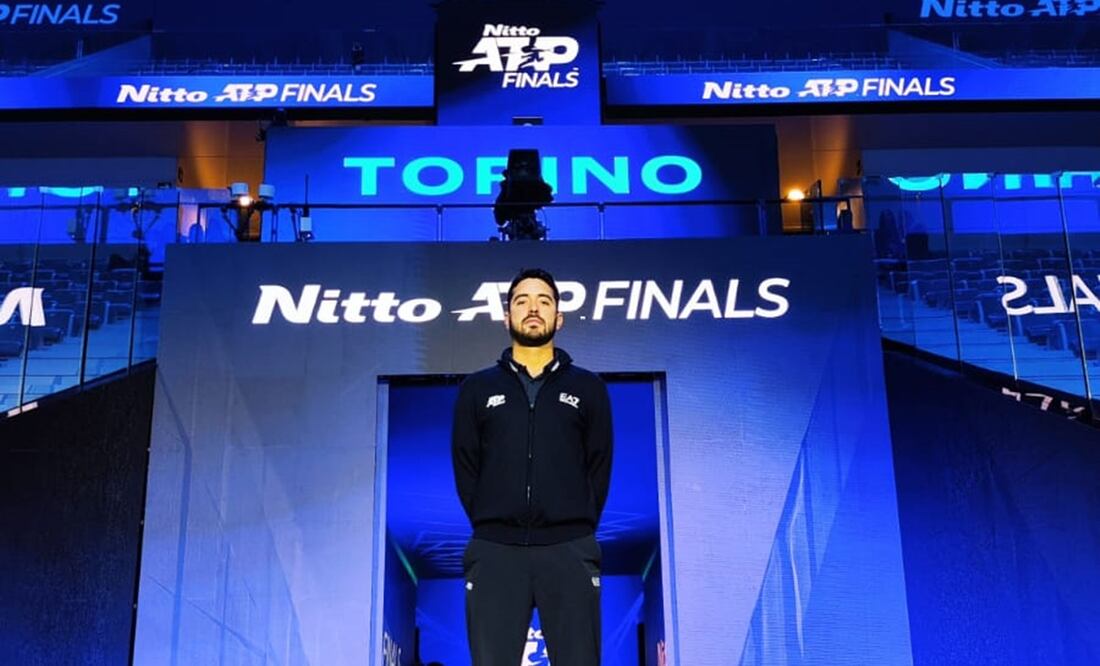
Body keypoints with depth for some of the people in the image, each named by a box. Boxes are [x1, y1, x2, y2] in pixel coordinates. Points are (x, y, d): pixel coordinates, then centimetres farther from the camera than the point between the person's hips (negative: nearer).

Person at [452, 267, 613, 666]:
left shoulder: (588, 388, 12)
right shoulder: (477, 389, 12)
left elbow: (599, 466, 9)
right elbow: (465, 467, 10)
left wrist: (578, 529, 1)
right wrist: (490, 527, 2)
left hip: (570, 550, 0)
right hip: (495, 551, 0)